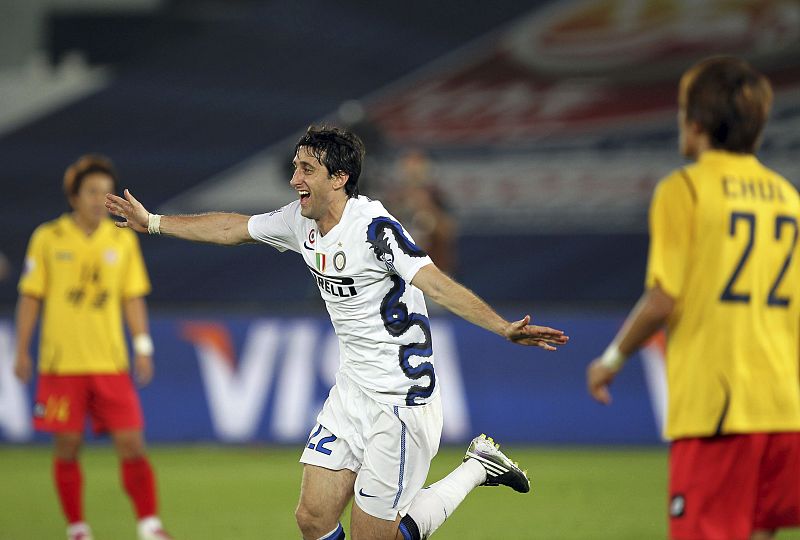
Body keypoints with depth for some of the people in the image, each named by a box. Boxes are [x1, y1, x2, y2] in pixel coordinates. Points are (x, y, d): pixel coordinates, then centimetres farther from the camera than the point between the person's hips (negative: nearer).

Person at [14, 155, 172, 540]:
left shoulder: (123, 240, 6)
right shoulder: (48, 238, 0)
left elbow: (133, 298, 11)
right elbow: (30, 297, 4)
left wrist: (142, 347, 2)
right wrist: (22, 351, 1)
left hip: (111, 362, 2)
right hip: (62, 363, -1)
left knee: (131, 443, -6)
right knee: (67, 447, 1)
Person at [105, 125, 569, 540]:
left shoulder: (374, 227, -21)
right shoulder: (301, 221, 3)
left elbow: (436, 283, -31)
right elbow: (233, 228, 19)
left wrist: (504, 328, -45)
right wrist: (152, 222, 27)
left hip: (402, 398, -8)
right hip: (352, 389, 8)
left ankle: (477, 468, 15)